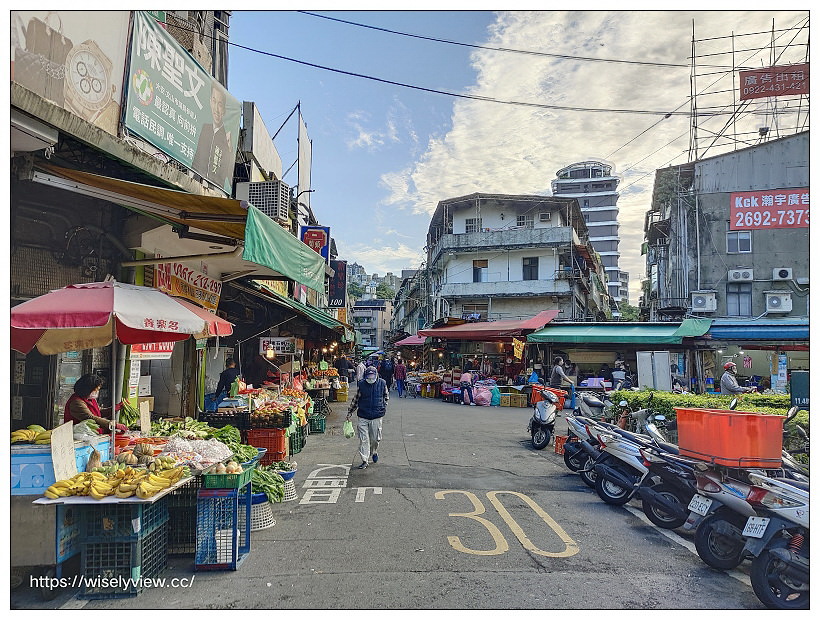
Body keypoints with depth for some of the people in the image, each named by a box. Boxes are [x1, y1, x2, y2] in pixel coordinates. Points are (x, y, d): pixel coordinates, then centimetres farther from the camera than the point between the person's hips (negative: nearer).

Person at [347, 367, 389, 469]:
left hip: (377, 416, 0)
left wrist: (384, 407, 9)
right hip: (363, 416, 0)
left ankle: (374, 452, 39)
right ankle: (364, 461, 7)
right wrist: (350, 412, 11)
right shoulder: (361, 384, -4)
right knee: (363, 439, -1)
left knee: (375, 438, 9)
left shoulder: (382, 383, -3)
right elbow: (356, 399, 8)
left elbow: (386, 396, 16)